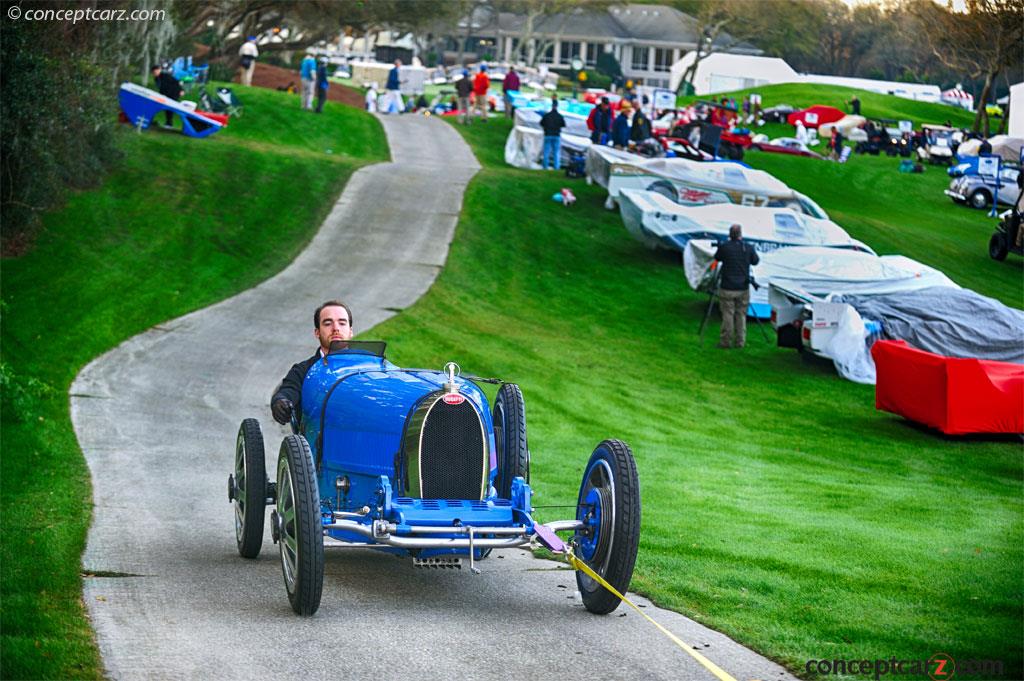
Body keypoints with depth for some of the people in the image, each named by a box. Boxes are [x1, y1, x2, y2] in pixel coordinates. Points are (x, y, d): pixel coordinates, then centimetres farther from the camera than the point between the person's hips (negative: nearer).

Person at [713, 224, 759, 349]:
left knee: (727, 315, 3)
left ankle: (726, 342, 8)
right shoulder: (748, 248, -5)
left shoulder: (724, 247, -12)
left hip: (727, 288, -2)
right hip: (743, 288, 2)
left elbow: (717, 258, 8)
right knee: (741, 315, 10)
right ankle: (740, 342, 13)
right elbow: (756, 261, 12)